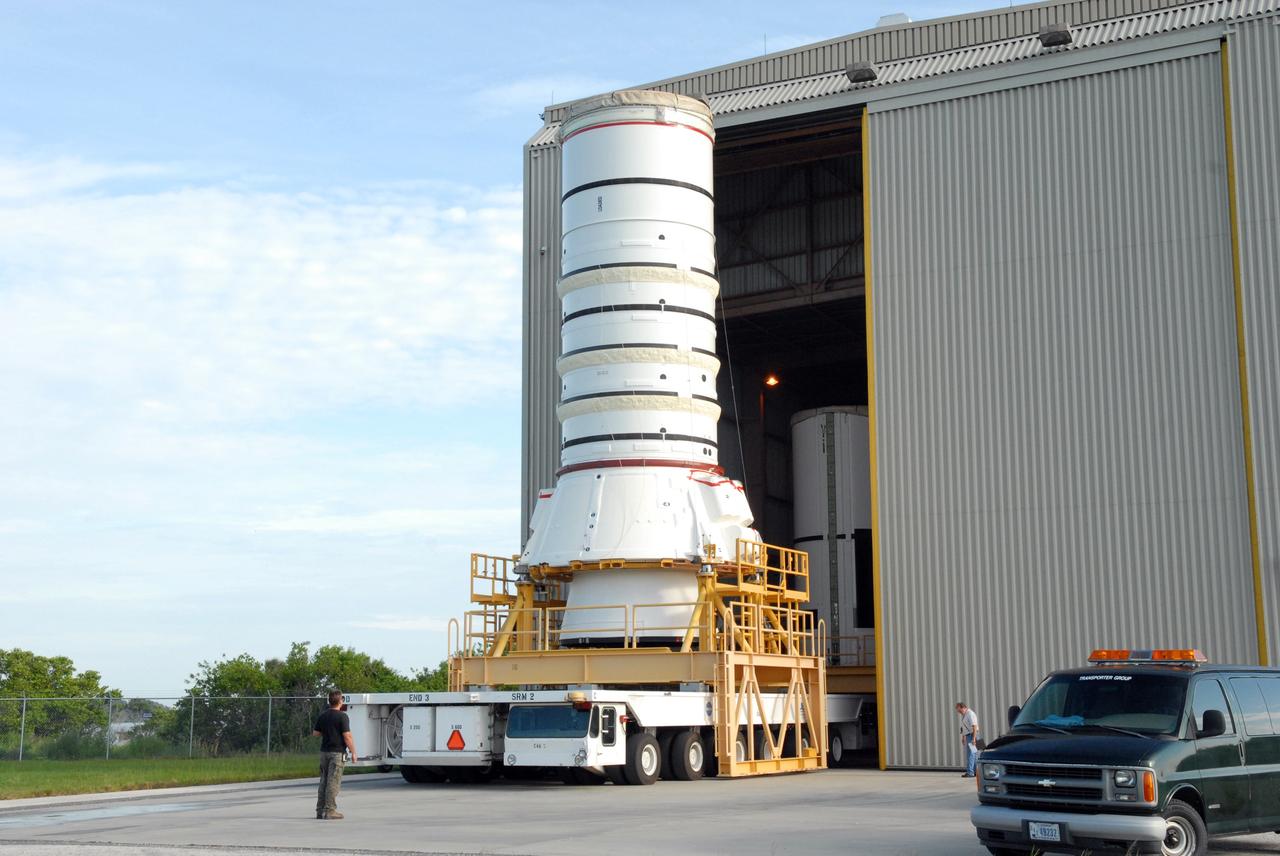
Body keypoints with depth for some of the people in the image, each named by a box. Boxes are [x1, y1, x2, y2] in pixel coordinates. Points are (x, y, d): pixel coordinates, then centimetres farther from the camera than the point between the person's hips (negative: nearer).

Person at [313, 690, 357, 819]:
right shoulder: (342, 716, -13)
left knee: (324, 781, 11)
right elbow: (347, 736, -16)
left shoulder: (322, 716, 7)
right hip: (337, 752, -6)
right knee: (334, 782, -5)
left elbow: (316, 733, 13)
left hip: (324, 751, 6)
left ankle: (320, 810, 12)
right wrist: (353, 752, -8)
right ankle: (329, 811, -6)